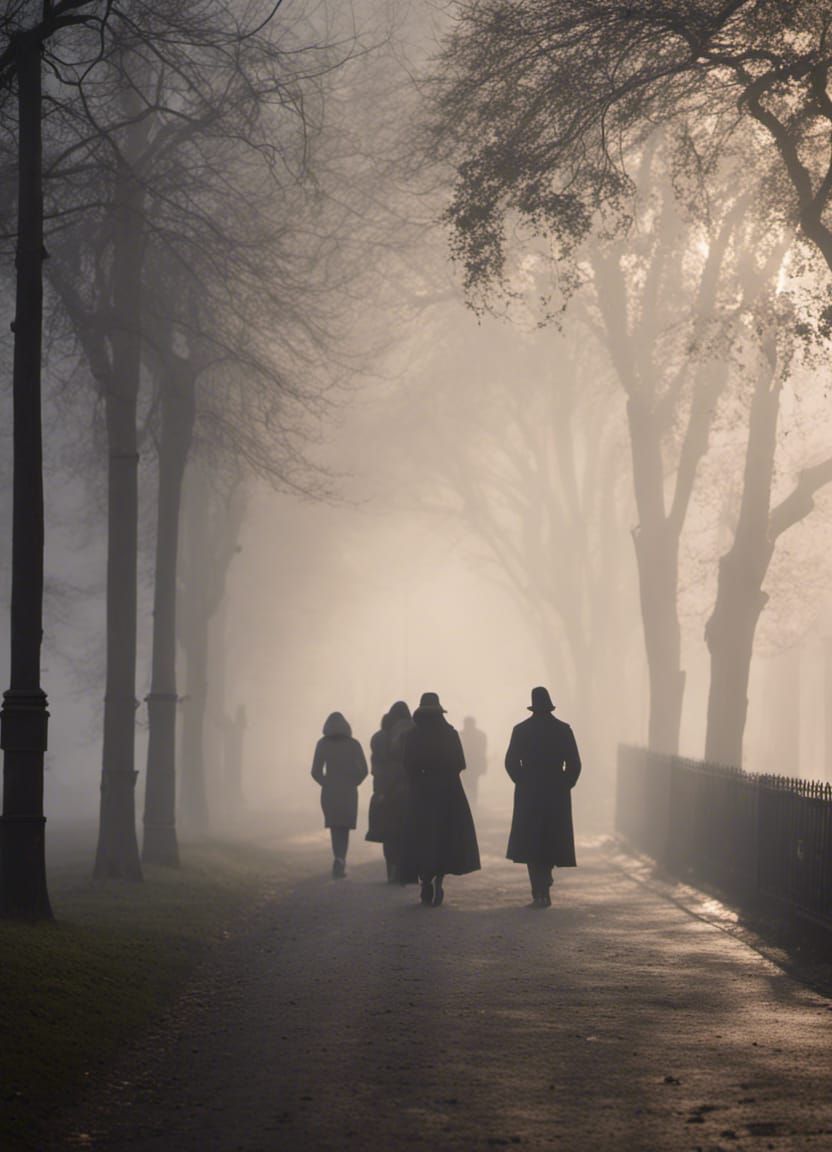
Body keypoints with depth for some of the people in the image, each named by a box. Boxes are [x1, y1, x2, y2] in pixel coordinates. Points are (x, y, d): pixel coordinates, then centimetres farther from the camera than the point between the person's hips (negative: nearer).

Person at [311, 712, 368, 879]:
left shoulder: (323, 744, -1)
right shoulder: (353, 744, 0)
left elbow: (316, 771, -4)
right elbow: (363, 769, -6)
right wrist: (352, 783, 8)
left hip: (329, 793, 0)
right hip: (349, 793, 0)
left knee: (335, 828, 10)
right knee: (344, 828, 10)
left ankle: (339, 859, -9)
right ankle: (340, 860, -7)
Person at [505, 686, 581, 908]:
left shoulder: (521, 730, -4)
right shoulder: (563, 730, -1)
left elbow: (511, 763, -5)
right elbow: (574, 764, -3)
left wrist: (523, 782, 9)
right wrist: (563, 785, 9)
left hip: (529, 796, -1)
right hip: (557, 796, 1)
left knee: (531, 845, 3)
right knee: (551, 842, 14)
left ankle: (540, 893, -5)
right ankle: (543, 891, 20)